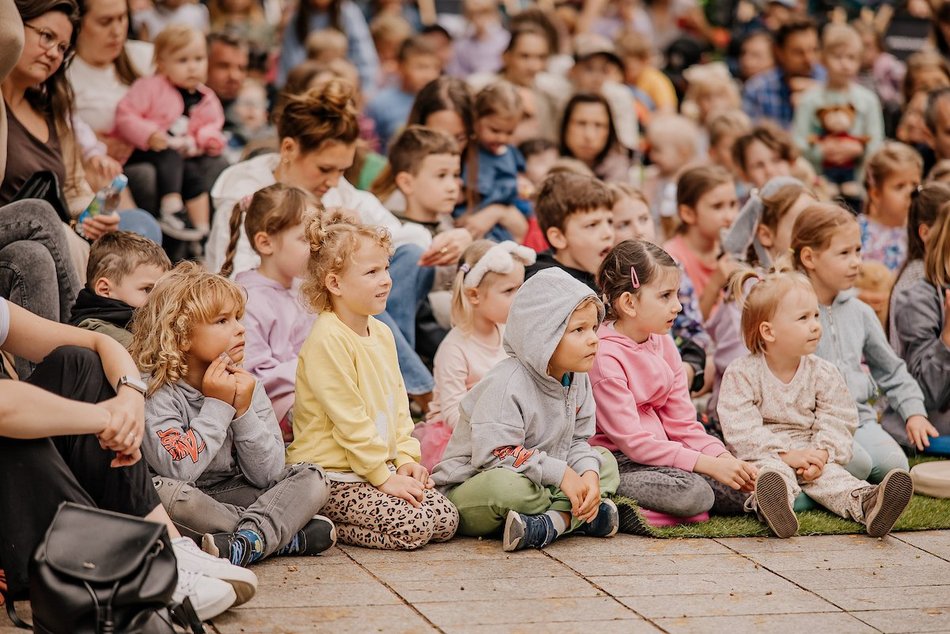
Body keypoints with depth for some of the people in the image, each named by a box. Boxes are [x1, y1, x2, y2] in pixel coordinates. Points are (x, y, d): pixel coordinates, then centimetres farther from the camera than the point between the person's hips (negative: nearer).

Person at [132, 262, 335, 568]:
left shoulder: (246, 384, 3)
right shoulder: (156, 390, -12)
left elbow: (267, 475, -3)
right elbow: (179, 470, -26)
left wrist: (244, 411, -15)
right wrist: (217, 406, -19)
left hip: (232, 495, 5)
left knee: (312, 477, -9)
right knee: (162, 491, -38)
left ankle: (248, 543, -34)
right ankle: (286, 535, -24)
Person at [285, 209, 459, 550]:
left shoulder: (382, 333, 11)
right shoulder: (328, 339, -18)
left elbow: (398, 403, 17)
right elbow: (349, 420, -19)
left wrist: (406, 459, 3)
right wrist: (383, 477, -16)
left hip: (381, 467, 9)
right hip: (331, 477, -9)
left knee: (446, 520, -4)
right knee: (413, 527, -23)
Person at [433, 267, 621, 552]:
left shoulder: (578, 379, 3)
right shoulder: (505, 384, -24)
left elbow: (577, 441, 8)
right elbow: (495, 454, -29)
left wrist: (588, 472, -16)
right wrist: (560, 473, -27)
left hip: (532, 482, 9)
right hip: (468, 490, -9)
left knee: (605, 461, 0)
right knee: (504, 485, -42)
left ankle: (552, 523, -24)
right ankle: (582, 515, -19)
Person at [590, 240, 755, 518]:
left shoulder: (663, 344, 8)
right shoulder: (603, 356, -18)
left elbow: (682, 422, 9)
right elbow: (632, 441, -22)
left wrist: (723, 458, -11)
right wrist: (710, 464, -26)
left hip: (657, 454, 7)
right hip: (618, 462, -7)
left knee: (742, 490, -8)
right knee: (693, 493, -32)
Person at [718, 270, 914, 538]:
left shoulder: (824, 373, 6)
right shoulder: (742, 374, -5)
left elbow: (836, 423, 1)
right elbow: (742, 428, -14)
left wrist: (821, 454, -18)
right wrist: (786, 454, -21)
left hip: (809, 454, 4)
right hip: (765, 456, -3)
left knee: (831, 475, -26)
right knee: (769, 470, -35)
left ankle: (866, 503, -54)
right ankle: (774, 502, -68)